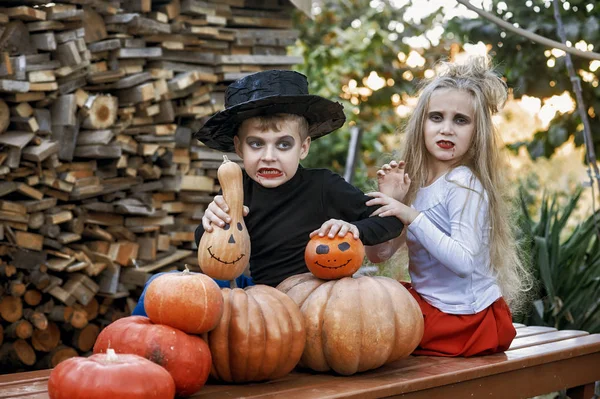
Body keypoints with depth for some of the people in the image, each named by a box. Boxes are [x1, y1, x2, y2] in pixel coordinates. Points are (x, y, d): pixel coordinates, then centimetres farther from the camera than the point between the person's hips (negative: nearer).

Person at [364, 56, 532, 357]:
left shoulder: (465, 185, -16)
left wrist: (412, 217, -27)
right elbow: (379, 253, 4)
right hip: (428, 301, 7)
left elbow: (463, 262, -25)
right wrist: (389, 200, -10)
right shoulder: (415, 181, 5)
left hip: (463, 318, -7)